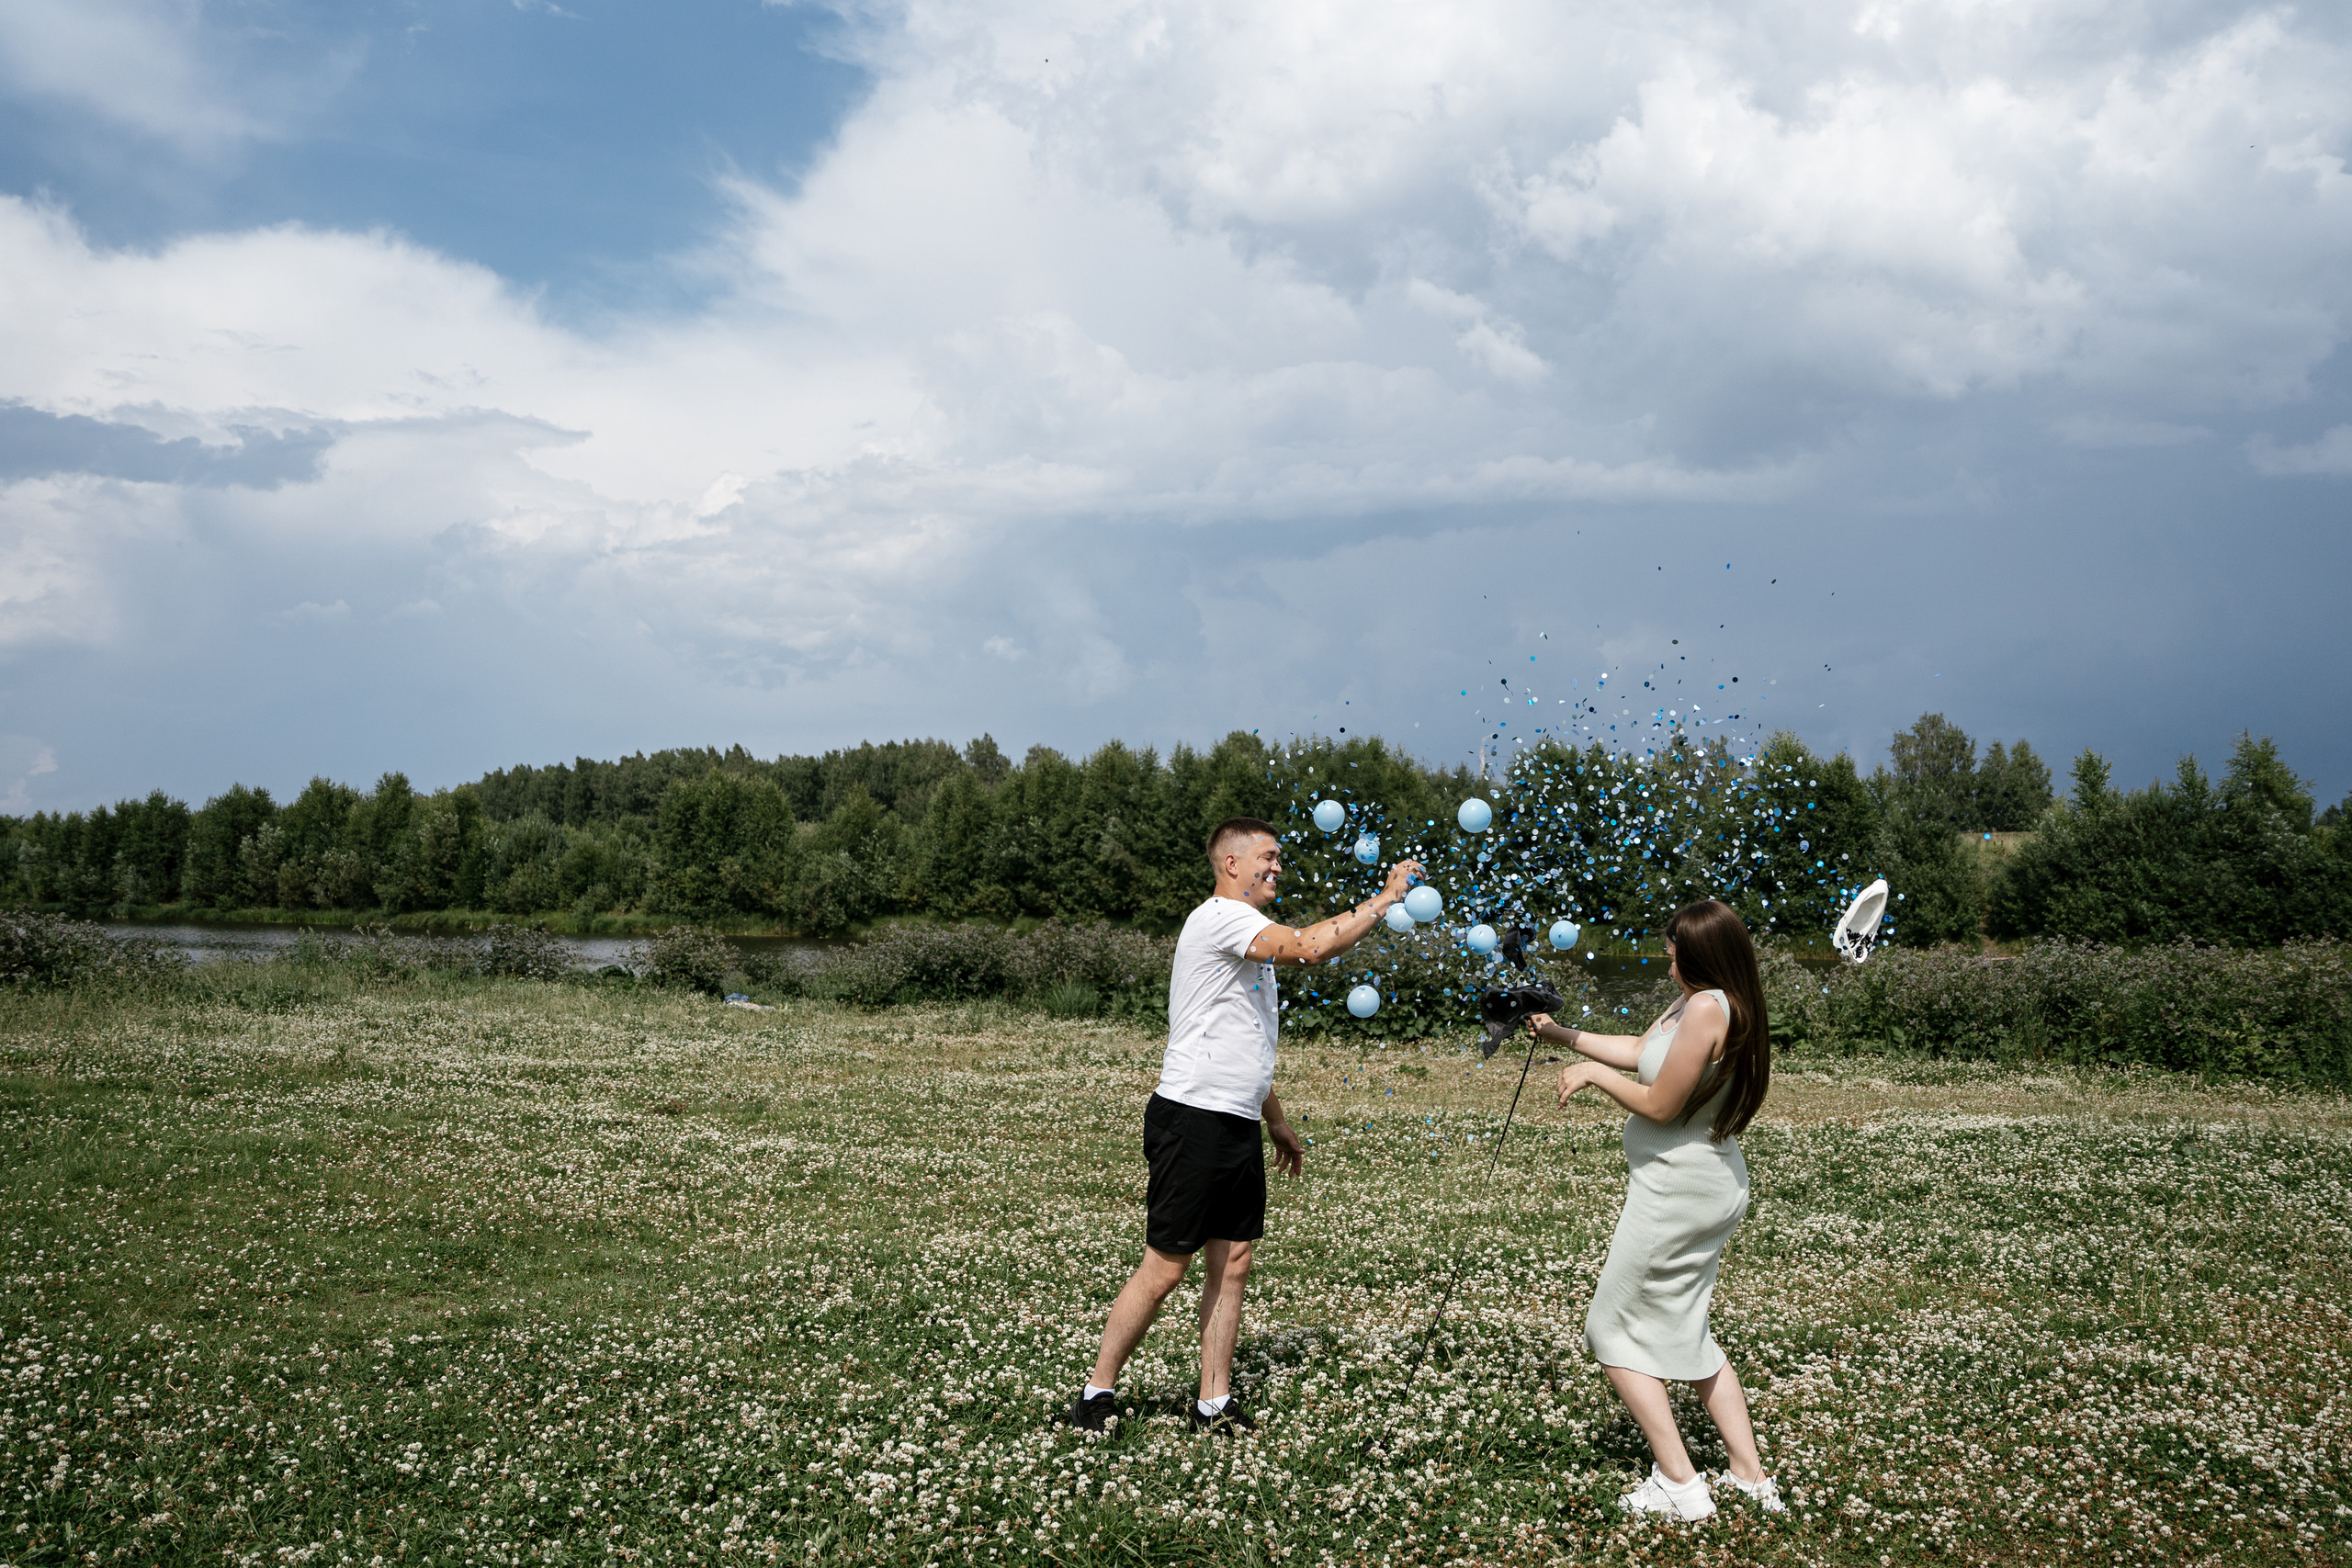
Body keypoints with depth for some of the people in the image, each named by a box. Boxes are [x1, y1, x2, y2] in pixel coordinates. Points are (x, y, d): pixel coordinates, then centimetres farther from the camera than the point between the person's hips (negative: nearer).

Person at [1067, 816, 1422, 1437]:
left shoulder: (1249, 934, 20)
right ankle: (1098, 1392, 7)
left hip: (1238, 1127, 10)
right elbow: (1311, 947, -24)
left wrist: (1278, 1121, 27)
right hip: (1193, 1121, -10)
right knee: (1164, 1268, -4)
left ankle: (1214, 1403, 13)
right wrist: (1383, 901, -15)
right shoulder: (1219, 917, -12)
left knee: (1231, 1264, 7)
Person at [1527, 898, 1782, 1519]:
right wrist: (1562, 1035, 14)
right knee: (1685, 1331, 20)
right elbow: (1640, 1051, 16)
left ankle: (1681, 1486, 3)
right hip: (1714, 1188, 10)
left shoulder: (1707, 1009, -25)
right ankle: (1752, 1479, 21)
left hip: (1677, 1190, -10)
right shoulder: (1691, 1002, 6)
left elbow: (1659, 1105, -21)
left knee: (1615, 1332, 3)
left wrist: (1593, 1075, -8)